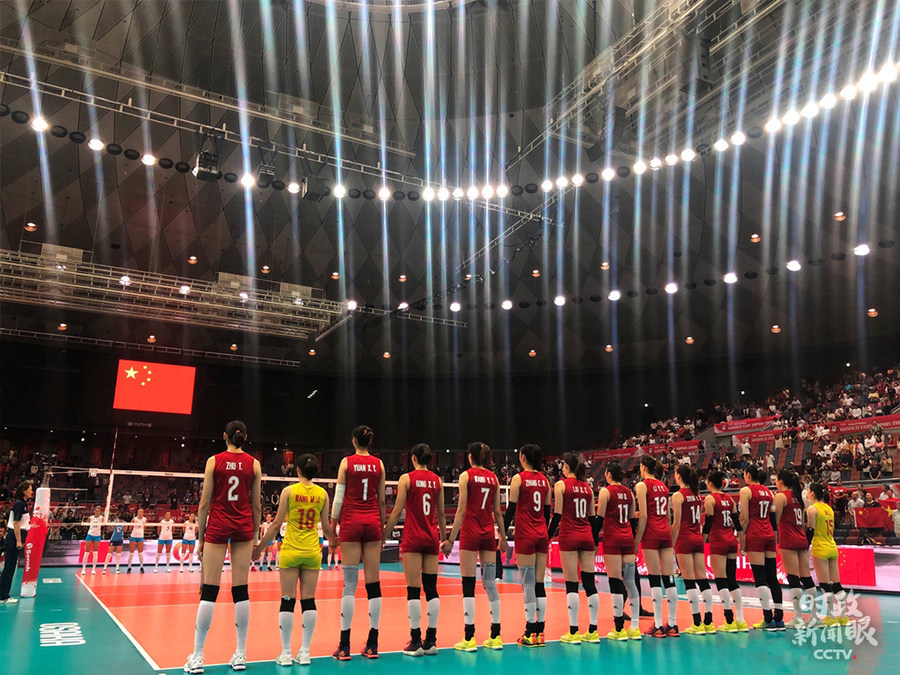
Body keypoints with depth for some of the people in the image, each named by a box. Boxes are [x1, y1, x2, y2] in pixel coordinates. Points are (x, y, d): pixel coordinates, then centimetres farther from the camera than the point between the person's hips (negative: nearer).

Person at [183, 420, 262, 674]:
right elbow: (256, 505, 5)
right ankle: (240, 654, 10)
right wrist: (255, 535, 13)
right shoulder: (254, 464, 3)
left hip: (218, 526, -1)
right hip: (243, 528, 1)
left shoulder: (214, 461, -1)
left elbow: (205, 503, -2)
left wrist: (200, 537, 5)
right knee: (240, 591, 5)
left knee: (209, 591, 2)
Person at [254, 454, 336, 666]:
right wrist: (336, 541, 24)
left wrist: (260, 546, 5)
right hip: (313, 553, 2)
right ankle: (305, 652, 11)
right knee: (308, 600, 7)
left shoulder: (289, 491, -6)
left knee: (287, 600, 4)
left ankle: (286, 653, 8)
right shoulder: (322, 493, 1)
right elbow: (326, 527, 5)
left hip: (290, 552, -2)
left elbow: (277, 524, -5)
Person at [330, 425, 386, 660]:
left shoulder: (347, 462, -1)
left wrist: (332, 526, 5)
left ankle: (344, 645, 0)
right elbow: (381, 500, 8)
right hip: (373, 522, 2)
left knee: (349, 583, -1)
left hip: (351, 522, -2)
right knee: (373, 582, 4)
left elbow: (339, 497, -2)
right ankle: (372, 644, 8)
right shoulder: (378, 464, 6)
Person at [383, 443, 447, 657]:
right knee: (431, 589, 7)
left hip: (412, 538, -4)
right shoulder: (437, 480, 6)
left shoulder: (406, 478, -4)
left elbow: (397, 511, -6)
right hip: (432, 539, 4)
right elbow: (441, 514, 10)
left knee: (414, 589, -1)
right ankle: (431, 641, 10)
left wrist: (384, 534, 2)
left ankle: (416, 641, 1)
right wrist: (445, 537, 19)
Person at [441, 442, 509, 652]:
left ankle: (469, 638, -1)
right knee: (490, 583, 8)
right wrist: (503, 537, 18)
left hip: (470, 534, -4)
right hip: (488, 534, 4)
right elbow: (497, 512, 10)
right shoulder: (493, 477, 8)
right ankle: (495, 636, 12)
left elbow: (462, 511, -9)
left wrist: (451, 539, -8)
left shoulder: (467, 475, -4)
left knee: (468, 585, -1)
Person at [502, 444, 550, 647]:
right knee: (539, 583, 8)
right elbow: (547, 510, 14)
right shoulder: (544, 480, 9)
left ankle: (530, 632, -2)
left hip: (525, 535, -5)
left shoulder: (519, 478, -7)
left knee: (528, 584, -3)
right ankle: (540, 631, 11)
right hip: (542, 536, 5)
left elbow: (511, 509, -9)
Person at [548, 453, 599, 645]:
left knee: (572, 584, -2)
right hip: (587, 536, 5)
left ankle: (573, 632, 0)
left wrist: (548, 537, -2)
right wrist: (595, 542, 20)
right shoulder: (587, 487, 10)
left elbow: (558, 515, -8)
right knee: (589, 582, 7)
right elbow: (593, 517, 13)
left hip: (569, 537, -5)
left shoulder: (561, 485, -4)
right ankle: (593, 631, 11)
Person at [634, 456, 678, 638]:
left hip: (651, 534, -6)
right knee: (669, 578, 6)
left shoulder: (642, 485, -5)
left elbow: (644, 517, -11)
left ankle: (658, 626, -2)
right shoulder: (663, 486, 14)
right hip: (666, 533, 6)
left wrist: (636, 541, -8)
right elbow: (667, 514, 15)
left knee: (655, 579, -4)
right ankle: (672, 624, 10)